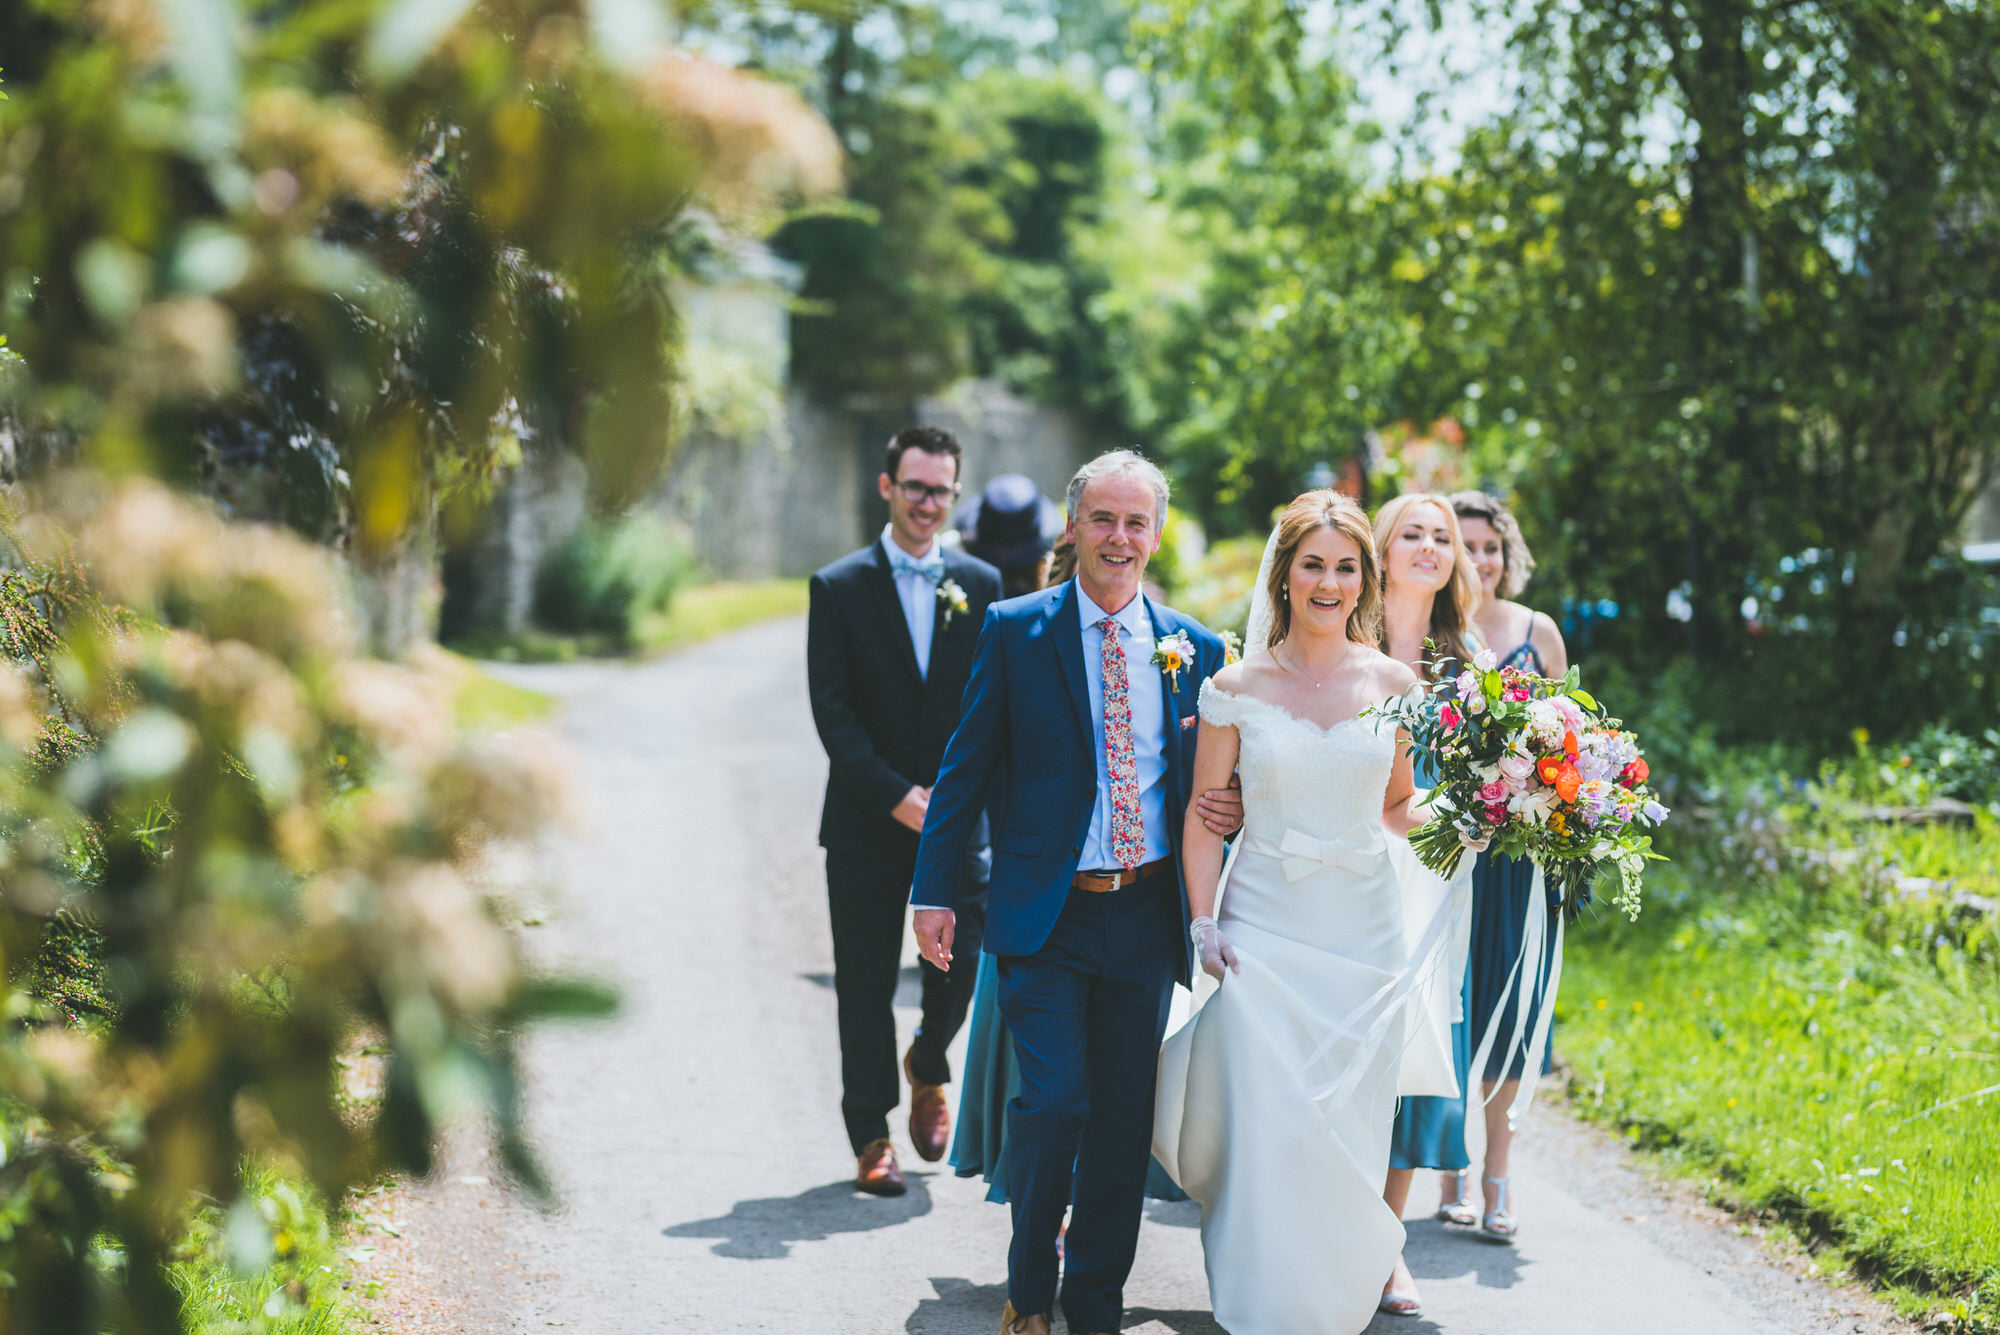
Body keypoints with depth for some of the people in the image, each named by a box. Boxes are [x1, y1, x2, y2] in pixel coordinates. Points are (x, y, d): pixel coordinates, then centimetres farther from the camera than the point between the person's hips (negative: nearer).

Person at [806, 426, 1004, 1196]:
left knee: (963, 958, -3)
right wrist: (894, 795, -14)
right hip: (867, 819, -1)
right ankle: (871, 1137, 12)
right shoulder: (839, 588, 0)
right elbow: (831, 709, -6)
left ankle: (928, 1067, 28)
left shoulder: (980, 585, 7)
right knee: (866, 982, 2)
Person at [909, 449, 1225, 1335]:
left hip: (1147, 918, 3)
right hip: (1046, 914, -3)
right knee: (1053, 1103, -11)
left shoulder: (1195, 648, 7)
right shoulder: (1015, 630, 0)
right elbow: (968, 765, 2)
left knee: (1123, 1122, 8)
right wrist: (934, 890, -2)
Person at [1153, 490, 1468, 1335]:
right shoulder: (1237, 687, -1)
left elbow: (1397, 808, 14)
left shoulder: (1394, 684, 4)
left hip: (1365, 931, 2)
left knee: (1350, 1126, 5)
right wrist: (1203, 924, -5)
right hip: (1265, 930, -2)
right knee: (1266, 1128, -7)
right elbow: (1204, 820, 3)